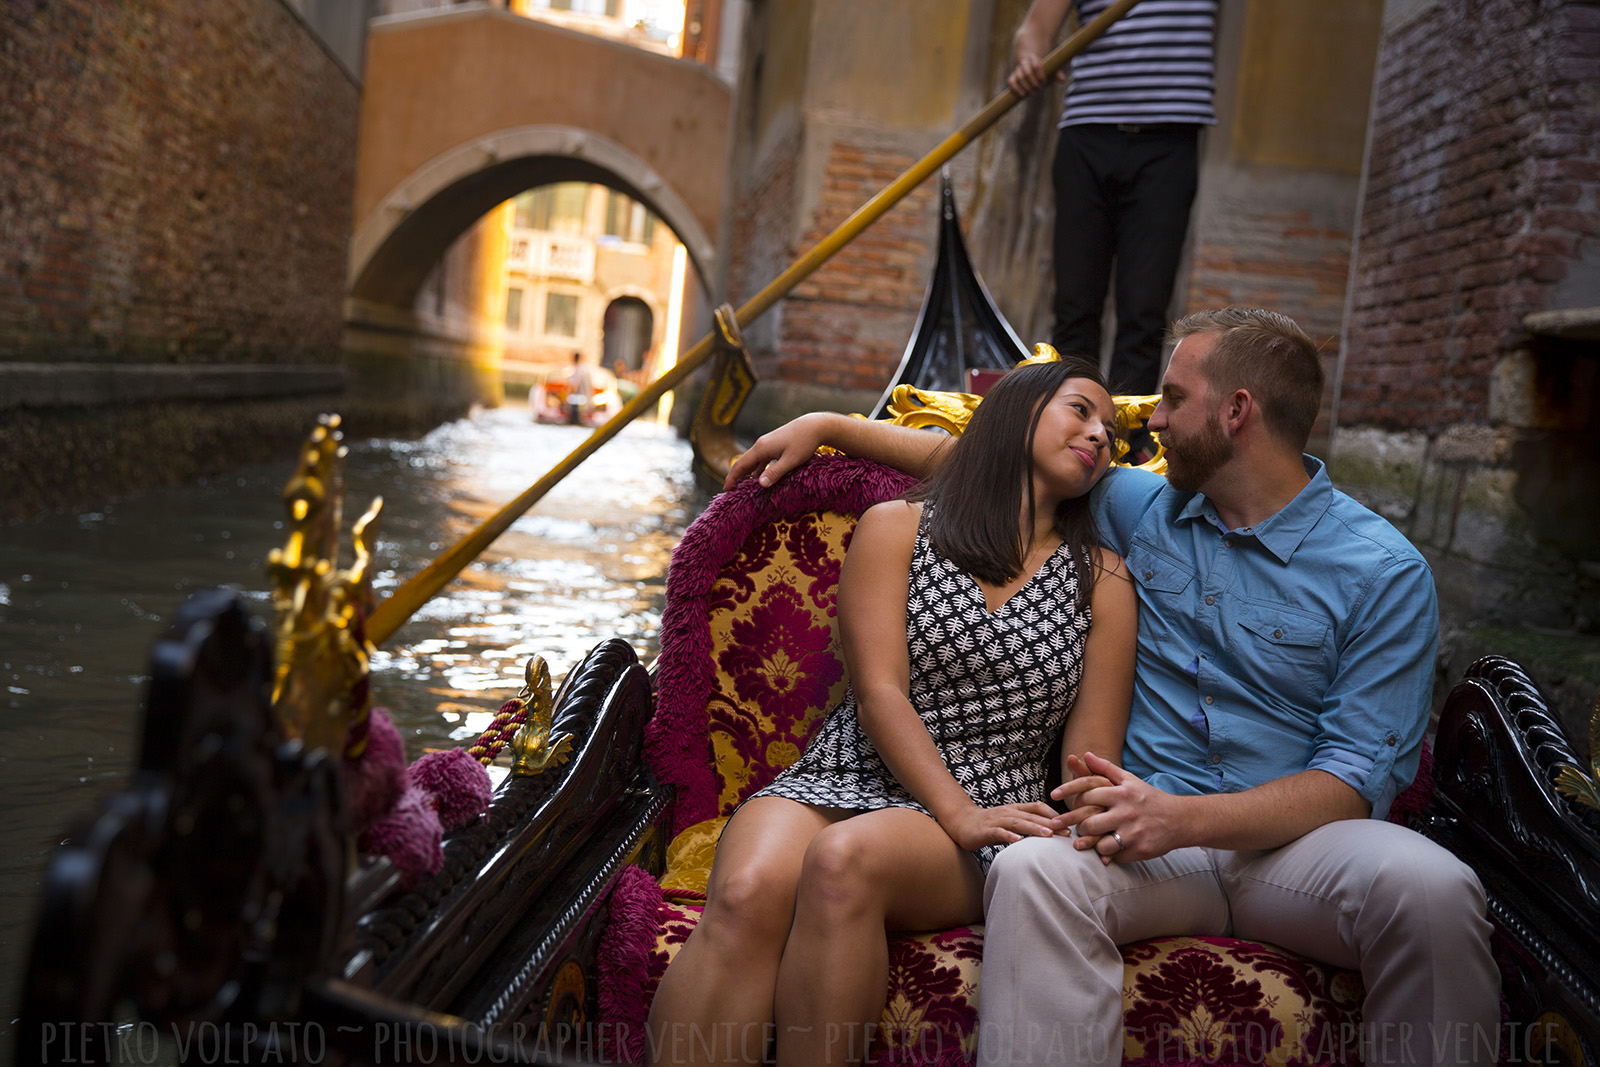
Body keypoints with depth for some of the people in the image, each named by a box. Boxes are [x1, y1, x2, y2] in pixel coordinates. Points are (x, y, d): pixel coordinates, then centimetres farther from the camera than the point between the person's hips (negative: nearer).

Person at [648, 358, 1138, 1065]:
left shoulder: (1102, 580, 13)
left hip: (987, 827, 0)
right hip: (843, 777, 0)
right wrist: (960, 814, -17)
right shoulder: (895, 529, 9)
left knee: (845, 859, -34)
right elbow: (879, 693, -3)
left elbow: (1092, 758, 8)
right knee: (746, 892, -33)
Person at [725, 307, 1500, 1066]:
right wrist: (825, 424, 21)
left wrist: (1182, 817, -23)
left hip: (1296, 838, -1)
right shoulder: (1144, 509, 13)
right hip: (1159, 835, 2)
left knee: (1432, 888, -35)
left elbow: (1360, 778, -8)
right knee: (1034, 872, -33)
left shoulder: (1385, 572, -1)